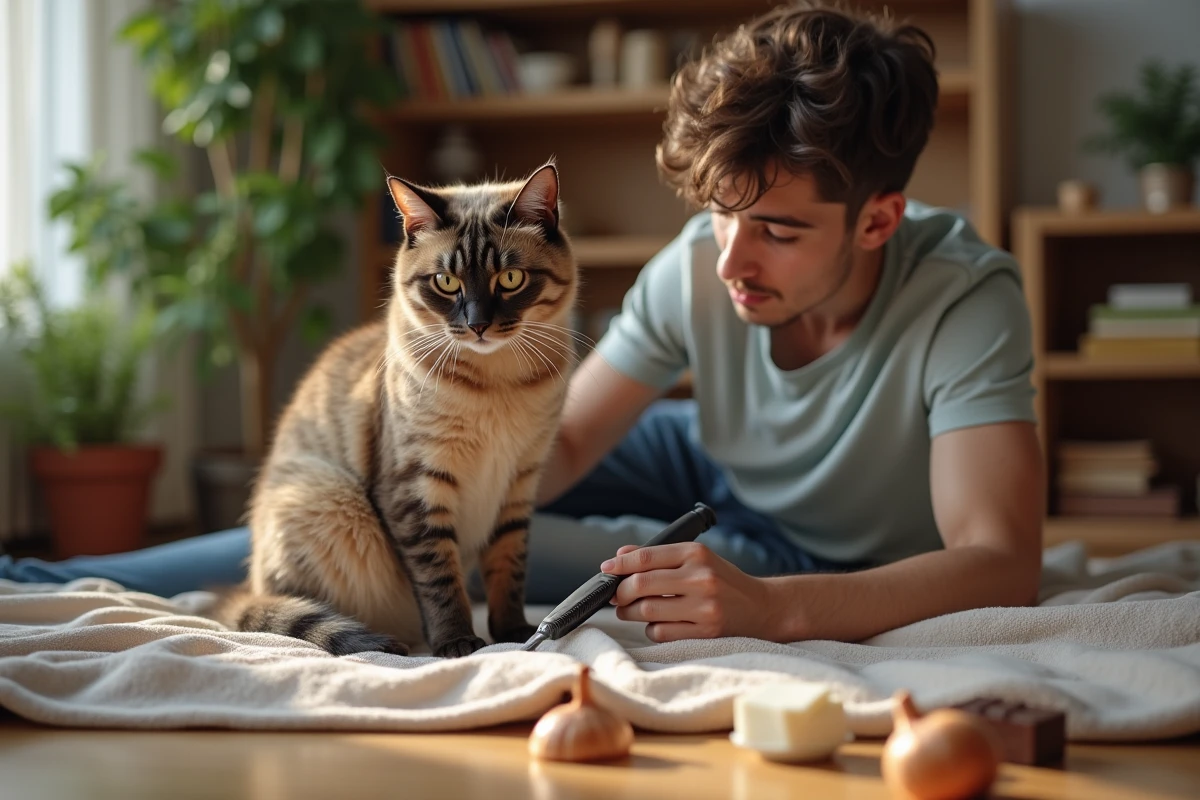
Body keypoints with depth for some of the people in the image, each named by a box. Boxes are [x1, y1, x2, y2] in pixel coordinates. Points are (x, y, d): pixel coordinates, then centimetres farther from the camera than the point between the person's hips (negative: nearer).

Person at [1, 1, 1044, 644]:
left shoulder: (964, 300, -33)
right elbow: (564, 446, -9)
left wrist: (770, 607, -55)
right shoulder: (700, 266, -20)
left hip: (830, 571, -5)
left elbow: (1003, 569, -41)